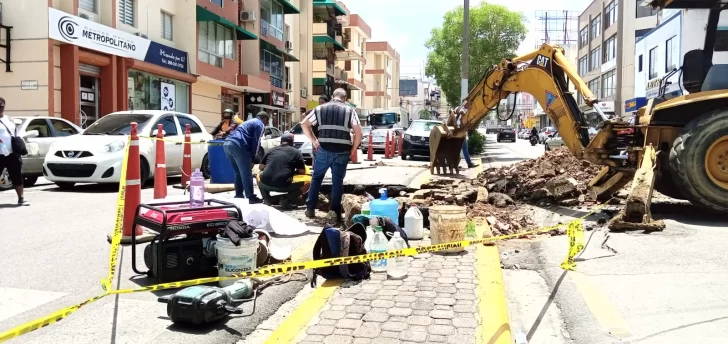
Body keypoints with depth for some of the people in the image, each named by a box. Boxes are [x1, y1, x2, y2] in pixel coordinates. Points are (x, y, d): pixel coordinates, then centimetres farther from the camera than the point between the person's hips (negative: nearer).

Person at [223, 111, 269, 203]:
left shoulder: (248, 122, 35)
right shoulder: (260, 125, 9)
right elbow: (256, 142, 0)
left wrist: (250, 158, 31)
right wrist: (253, 159, 4)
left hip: (227, 144, 9)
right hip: (238, 145, -8)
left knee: (238, 173, 20)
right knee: (246, 174, -5)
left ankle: (239, 195, 24)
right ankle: (251, 198, -4)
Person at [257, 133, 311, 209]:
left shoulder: (272, 150, 21)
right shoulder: (296, 152, 11)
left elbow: (261, 167, 26)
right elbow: (302, 171, 11)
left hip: (265, 183, 4)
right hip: (283, 185, -4)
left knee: (259, 176, 38)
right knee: (308, 181, 13)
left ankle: (266, 200, 15)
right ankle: (286, 200, 0)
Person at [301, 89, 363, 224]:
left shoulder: (320, 108, 12)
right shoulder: (349, 110, 7)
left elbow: (304, 124, 10)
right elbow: (358, 132, -2)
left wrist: (314, 141, 10)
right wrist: (353, 150, 7)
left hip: (324, 149, 1)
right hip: (342, 151, -1)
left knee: (316, 178, 17)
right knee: (337, 181, 7)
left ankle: (310, 209, 18)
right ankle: (336, 212, 6)